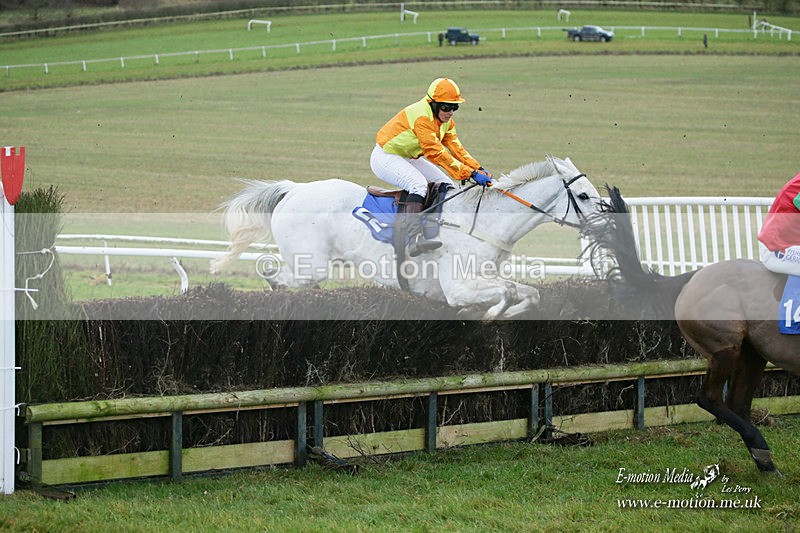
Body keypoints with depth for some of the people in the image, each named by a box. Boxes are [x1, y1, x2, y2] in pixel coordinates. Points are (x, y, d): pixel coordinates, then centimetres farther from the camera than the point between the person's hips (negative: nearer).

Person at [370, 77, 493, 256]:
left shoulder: (446, 121, 1)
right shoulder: (421, 116, -29)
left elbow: (456, 148, 0)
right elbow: (436, 153, -35)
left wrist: (478, 169, -15)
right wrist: (470, 174, -38)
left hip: (409, 158, 10)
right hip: (385, 157, -10)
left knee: (446, 186, 5)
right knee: (418, 183, -33)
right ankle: (414, 239, -48)